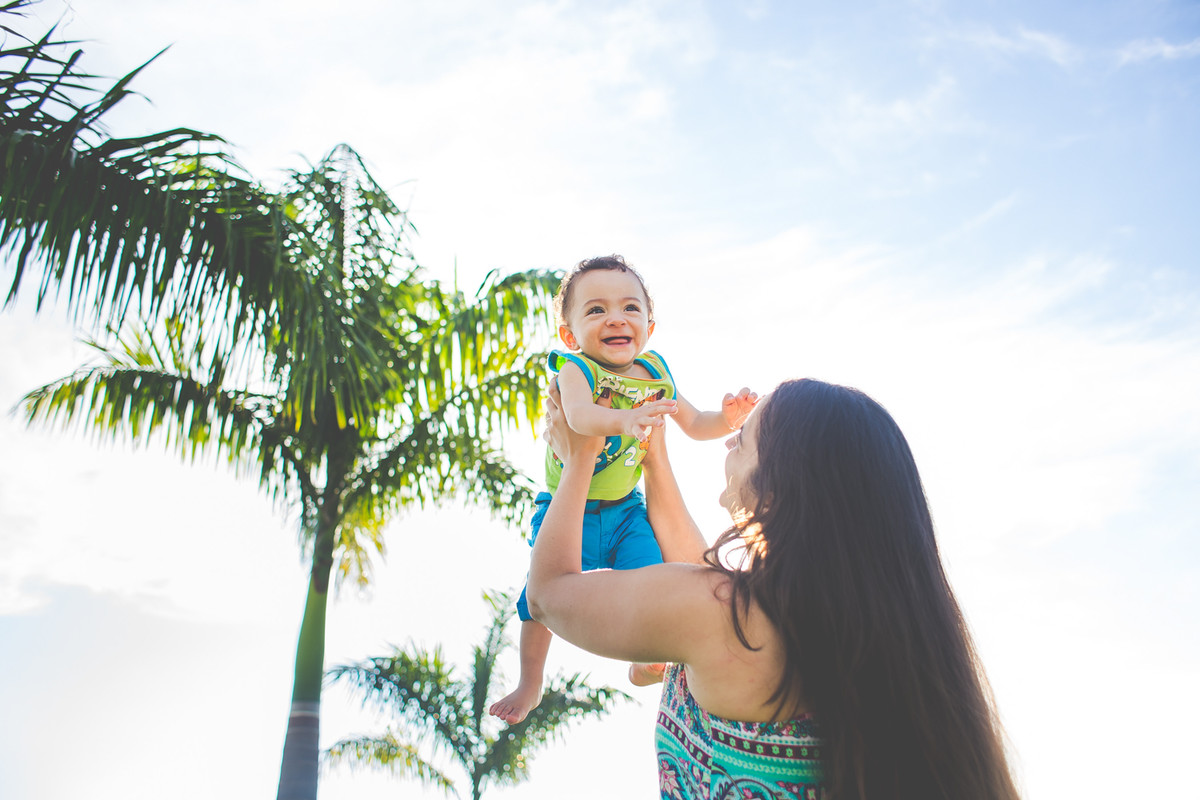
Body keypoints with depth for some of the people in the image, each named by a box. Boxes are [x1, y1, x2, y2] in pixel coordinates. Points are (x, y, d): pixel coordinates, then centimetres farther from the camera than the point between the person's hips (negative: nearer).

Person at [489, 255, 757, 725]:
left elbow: (694, 425, 7)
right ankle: (530, 685, 22)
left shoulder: (655, 373, -3)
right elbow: (580, 415, -43)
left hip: (626, 509, 4)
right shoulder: (575, 369, -20)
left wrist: (727, 419, -16)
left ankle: (644, 665, 26)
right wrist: (626, 420, -65)